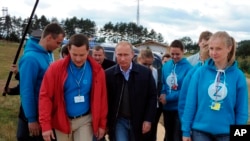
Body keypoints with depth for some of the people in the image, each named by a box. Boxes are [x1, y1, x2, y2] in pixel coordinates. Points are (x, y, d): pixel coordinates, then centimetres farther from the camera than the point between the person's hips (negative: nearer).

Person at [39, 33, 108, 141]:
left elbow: (101, 98, 1)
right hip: (62, 121, 0)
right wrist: (46, 125, -14)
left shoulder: (97, 71, -7)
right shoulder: (56, 68, -12)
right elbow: (45, 96, -10)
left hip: (85, 120, 0)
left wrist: (102, 124, 3)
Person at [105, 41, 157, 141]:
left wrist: (148, 120, -6)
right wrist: (106, 123, -1)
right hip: (118, 121, -1)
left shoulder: (145, 72, -5)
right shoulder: (109, 74, -6)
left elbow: (152, 97, -1)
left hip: (139, 121, 1)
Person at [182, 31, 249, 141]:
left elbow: (242, 110, -1)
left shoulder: (238, 76, -4)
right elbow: (190, 104, -2)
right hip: (200, 131, 0)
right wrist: (186, 131, -2)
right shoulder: (200, 72, -5)